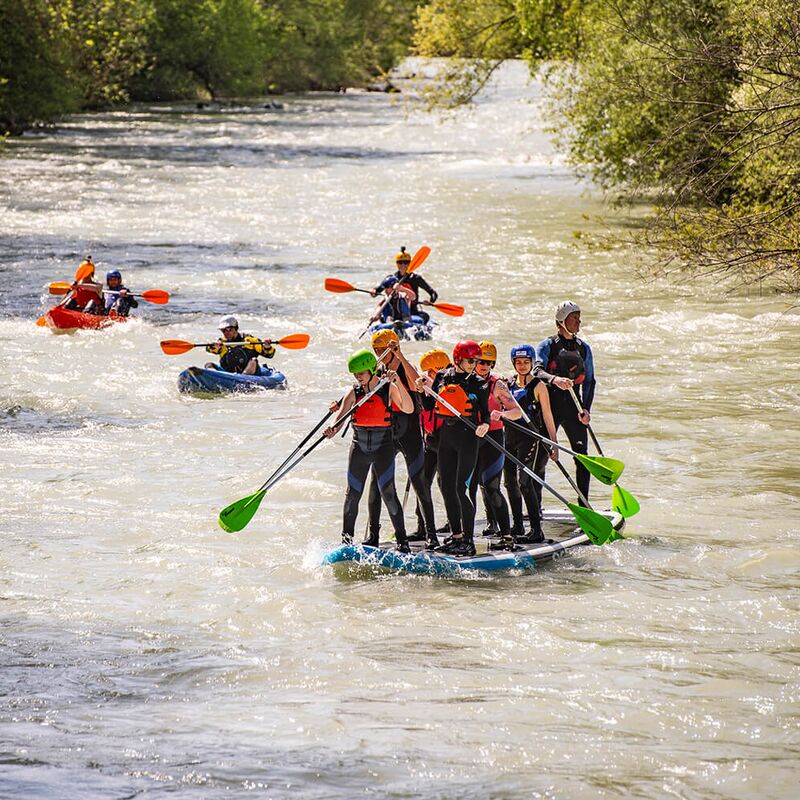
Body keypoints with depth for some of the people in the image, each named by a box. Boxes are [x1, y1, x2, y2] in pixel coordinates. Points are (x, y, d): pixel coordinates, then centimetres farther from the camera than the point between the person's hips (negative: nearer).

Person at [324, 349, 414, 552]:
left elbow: (408, 409, -17)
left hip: (383, 446, -3)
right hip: (359, 447, 3)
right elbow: (340, 418, -8)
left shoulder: (389, 389, -4)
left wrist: (398, 384, -27)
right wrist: (332, 430, -31)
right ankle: (347, 536, 18)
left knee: (388, 493, -8)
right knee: (353, 493, 3)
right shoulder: (354, 393, 2)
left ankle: (402, 539, -2)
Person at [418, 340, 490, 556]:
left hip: (468, 435, -5)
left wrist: (484, 425, -24)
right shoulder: (442, 377, 7)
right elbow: (428, 406, 12)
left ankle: (468, 541, -6)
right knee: (446, 487, 8)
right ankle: (456, 536, 20)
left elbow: (484, 413, -3)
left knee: (460, 489, -10)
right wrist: (427, 390, -5)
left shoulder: (478, 384, -3)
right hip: (446, 435, 5)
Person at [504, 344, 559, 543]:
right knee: (510, 482, 8)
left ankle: (536, 530, -17)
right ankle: (518, 527, 22)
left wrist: (553, 445, -4)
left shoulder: (538, 386, -3)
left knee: (524, 480, -17)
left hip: (531, 436, -6)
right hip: (510, 438, 6)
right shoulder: (509, 384, 12)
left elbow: (547, 416, -2)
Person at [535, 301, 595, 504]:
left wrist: (586, 409, 1)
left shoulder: (583, 348, 11)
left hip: (573, 405, 3)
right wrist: (555, 379, -40)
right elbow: (537, 371, -19)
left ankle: (583, 505, 6)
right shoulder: (547, 346, -2)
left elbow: (589, 380, 14)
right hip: (550, 403, -3)